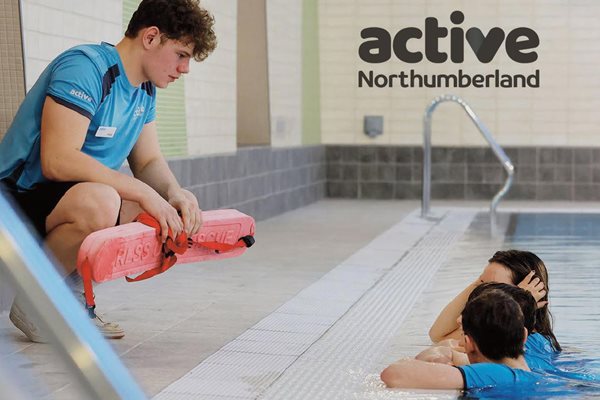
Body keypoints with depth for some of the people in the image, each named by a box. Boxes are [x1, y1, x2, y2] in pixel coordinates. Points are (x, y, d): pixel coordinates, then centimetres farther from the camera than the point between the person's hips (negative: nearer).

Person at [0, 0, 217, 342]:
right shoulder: (85, 67, -20)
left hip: (65, 198, 9)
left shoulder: (146, 92, 9)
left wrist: (175, 193, -13)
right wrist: (143, 192, -29)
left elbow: (149, 161, 10)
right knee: (98, 203, -37)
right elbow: (58, 161, -30)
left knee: (164, 211, -3)